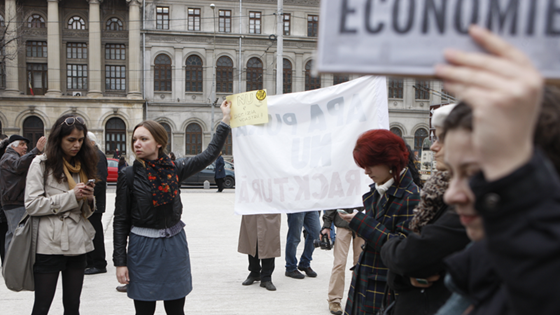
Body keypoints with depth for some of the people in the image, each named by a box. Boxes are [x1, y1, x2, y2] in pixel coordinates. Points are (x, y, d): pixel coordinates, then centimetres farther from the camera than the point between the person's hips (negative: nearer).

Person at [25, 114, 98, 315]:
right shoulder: (41, 163, -3)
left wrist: (88, 199, -4)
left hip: (77, 244, 5)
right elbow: (32, 205, -11)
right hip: (49, 245, -5)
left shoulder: (83, 165, 15)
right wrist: (71, 196, -14)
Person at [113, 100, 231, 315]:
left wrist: (225, 120, 1)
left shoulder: (174, 168, 1)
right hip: (143, 249, -2)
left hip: (174, 246, 3)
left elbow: (209, 154, 2)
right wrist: (120, 262, -7)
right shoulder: (128, 176, -6)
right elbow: (120, 221, -4)